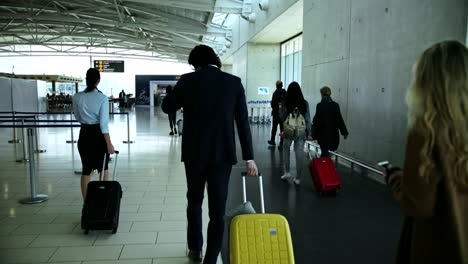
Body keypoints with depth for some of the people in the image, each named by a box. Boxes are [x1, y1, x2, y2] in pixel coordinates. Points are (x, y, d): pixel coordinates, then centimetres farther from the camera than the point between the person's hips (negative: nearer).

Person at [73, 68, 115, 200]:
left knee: (86, 170, 12)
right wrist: (109, 143, -15)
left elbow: (78, 117, 10)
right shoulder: (102, 98, -14)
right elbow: (104, 123, -17)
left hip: (84, 134, 3)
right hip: (98, 135, -3)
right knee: (103, 168, 15)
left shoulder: (77, 97, -3)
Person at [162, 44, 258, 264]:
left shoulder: (188, 80, -4)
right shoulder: (234, 82, -1)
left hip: (195, 153, 0)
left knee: (194, 200, 20)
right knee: (217, 208, 7)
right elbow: (243, 122, -3)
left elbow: (166, 107, 8)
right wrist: (249, 157, 0)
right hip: (222, 154, 0)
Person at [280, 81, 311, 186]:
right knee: (299, 154, 6)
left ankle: (286, 172, 19)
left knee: (286, 149, 22)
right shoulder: (304, 103, -3)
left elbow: (282, 117, -1)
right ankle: (297, 178, 13)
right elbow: (307, 119, 0)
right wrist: (308, 132, 9)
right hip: (301, 131, 1)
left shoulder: (286, 103, -8)